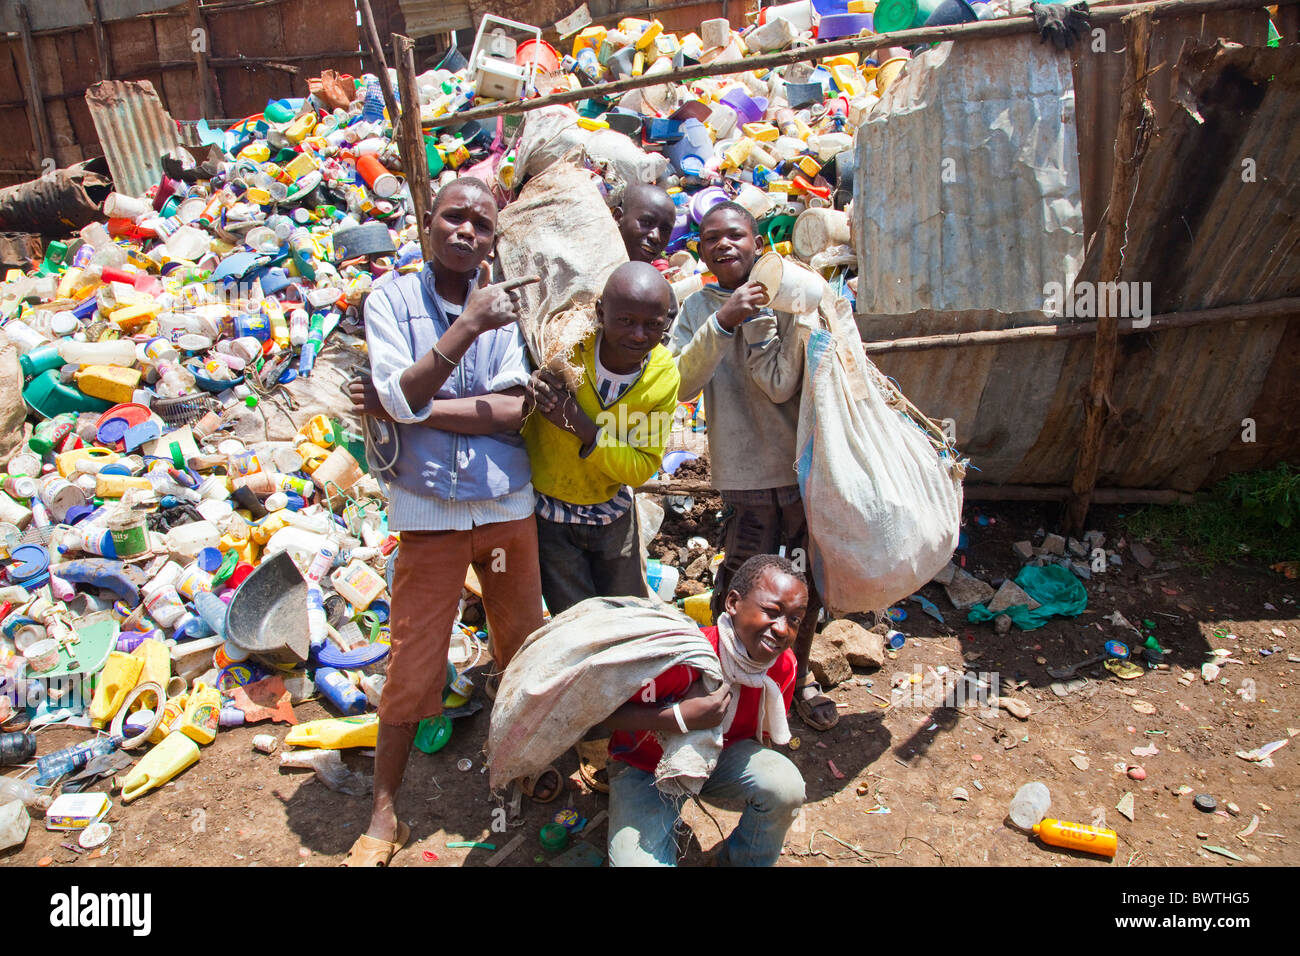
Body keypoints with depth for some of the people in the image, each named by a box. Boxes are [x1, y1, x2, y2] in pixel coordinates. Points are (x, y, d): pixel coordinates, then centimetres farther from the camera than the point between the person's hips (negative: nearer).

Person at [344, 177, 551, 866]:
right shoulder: (392, 300, -1)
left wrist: (412, 407, -13)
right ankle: (384, 814, 22)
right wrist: (468, 327, -25)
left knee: (524, 652, 15)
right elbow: (402, 396, -16)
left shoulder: (502, 306, 5)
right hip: (429, 510, -2)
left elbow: (515, 410, -9)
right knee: (412, 669, 4)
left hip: (508, 504, 3)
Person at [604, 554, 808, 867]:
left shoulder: (784, 667, -14)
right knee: (641, 861, -27)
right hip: (647, 767, -4)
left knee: (786, 787, -25)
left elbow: (761, 732, 4)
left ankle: (737, 861, 4)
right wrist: (680, 718, -36)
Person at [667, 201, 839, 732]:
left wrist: (756, 317, -16)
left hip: (804, 466, 1)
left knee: (806, 585, 15)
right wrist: (723, 321, -22)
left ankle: (799, 678, 37)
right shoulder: (697, 308, 3)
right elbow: (683, 385, -14)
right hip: (745, 474, -1)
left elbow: (781, 384, -13)